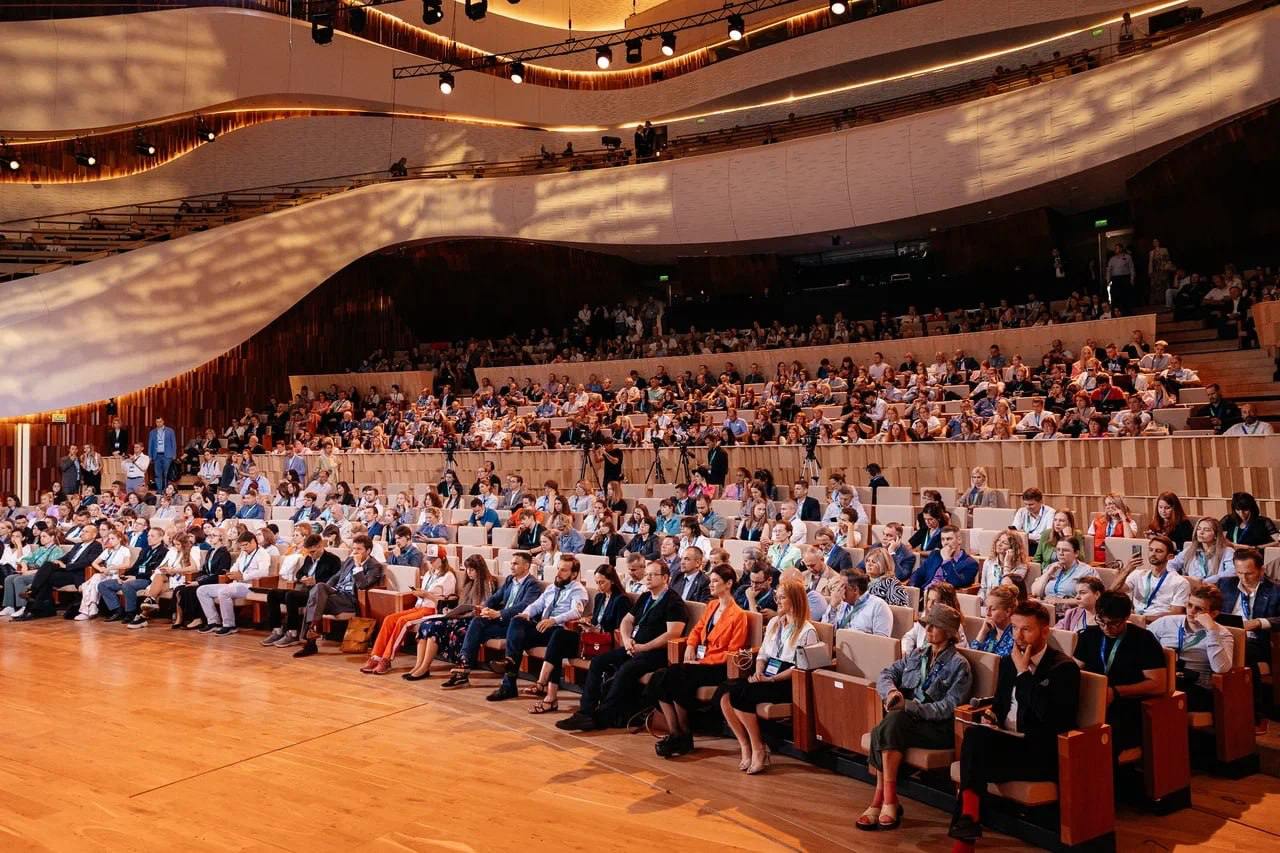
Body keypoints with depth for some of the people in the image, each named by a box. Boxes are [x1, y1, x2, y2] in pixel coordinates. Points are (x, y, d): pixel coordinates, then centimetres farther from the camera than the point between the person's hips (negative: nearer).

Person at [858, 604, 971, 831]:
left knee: (893, 722, -33)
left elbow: (949, 708, -14)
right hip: (906, 720, 5)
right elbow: (886, 674, 15)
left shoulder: (959, 665, -3)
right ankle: (888, 801, -23)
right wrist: (891, 690, -9)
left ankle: (881, 800, -28)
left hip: (938, 727, -5)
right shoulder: (918, 655, 18)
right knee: (883, 730, -29)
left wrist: (909, 706, -22)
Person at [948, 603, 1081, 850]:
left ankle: (965, 831, -17)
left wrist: (1024, 673, -17)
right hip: (1007, 740, 6)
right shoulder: (1008, 661, 14)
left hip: (1042, 752, -6)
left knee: (973, 766, -29)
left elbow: (1049, 716, -21)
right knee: (975, 735, -30)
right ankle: (968, 818, -31)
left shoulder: (1064, 667, -7)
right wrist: (991, 715, 1)